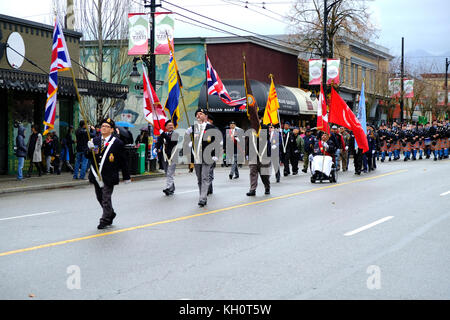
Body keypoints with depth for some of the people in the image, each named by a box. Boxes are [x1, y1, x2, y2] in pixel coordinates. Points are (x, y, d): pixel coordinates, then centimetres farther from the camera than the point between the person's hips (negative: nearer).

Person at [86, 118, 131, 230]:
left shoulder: (117, 143, -6)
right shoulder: (95, 140, 7)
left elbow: (123, 161, -1)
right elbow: (88, 157, 5)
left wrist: (126, 177, 2)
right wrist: (90, 149, -17)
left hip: (109, 177, -5)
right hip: (96, 176, 5)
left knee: (106, 198, -5)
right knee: (100, 198, 16)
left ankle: (105, 220, 7)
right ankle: (111, 214, 37)